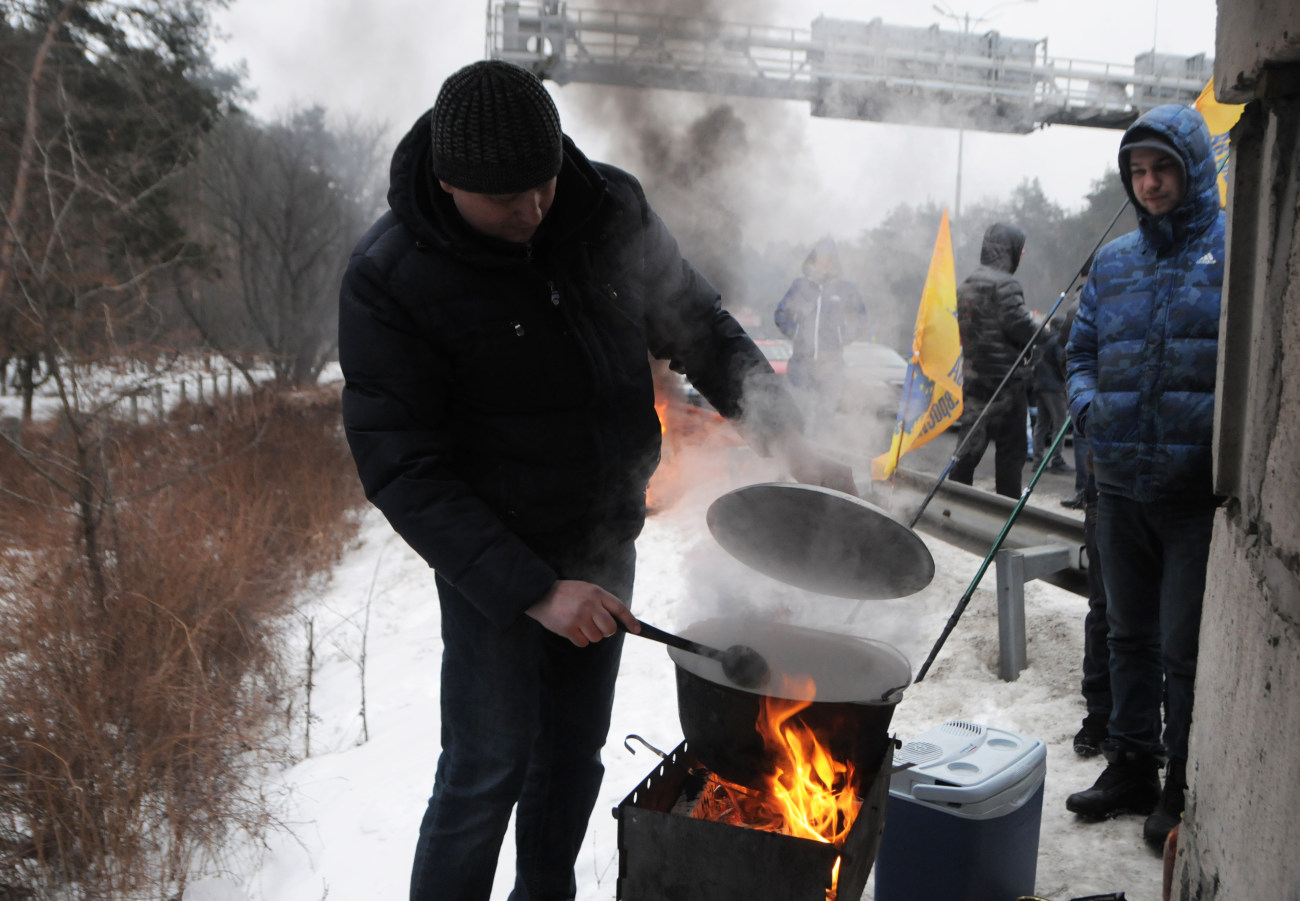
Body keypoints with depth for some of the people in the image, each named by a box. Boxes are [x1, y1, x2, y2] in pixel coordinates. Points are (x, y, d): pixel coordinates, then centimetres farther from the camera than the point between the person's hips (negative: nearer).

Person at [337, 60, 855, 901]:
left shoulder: (613, 208, -8)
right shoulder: (388, 279, -20)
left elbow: (701, 327, 5)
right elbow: (403, 473, -21)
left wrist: (788, 436, -7)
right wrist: (532, 589, -28)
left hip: (605, 540, 5)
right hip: (495, 560, -5)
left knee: (575, 750, 18)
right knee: (490, 768, -2)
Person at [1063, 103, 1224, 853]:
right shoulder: (1114, 261, 11)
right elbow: (1082, 350, 19)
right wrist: (1087, 404, 0)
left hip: (1199, 488, -5)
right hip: (1121, 484, 5)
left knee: (1187, 647, 1)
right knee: (1130, 635, 17)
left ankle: (1186, 790, 19)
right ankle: (1132, 766, 32)